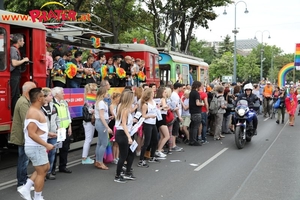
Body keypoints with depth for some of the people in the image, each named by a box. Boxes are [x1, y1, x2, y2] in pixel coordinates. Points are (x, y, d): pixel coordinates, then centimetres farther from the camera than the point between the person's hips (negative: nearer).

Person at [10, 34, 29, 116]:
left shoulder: (16, 49, 14)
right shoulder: (14, 49, -15)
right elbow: (14, 63, -24)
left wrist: (24, 61, 8)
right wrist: (24, 60, -12)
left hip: (16, 75, 10)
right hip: (14, 75, -10)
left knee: (16, 94, 14)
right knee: (15, 95, -6)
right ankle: (14, 114, 0)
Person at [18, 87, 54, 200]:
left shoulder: (36, 111, 11)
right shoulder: (34, 112, -21)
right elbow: (32, 134, -26)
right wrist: (47, 145, -24)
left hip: (37, 147, 10)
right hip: (35, 147, -10)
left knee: (45, 168, 20)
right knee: (41, 172, 1)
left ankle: (26, 189, 18)